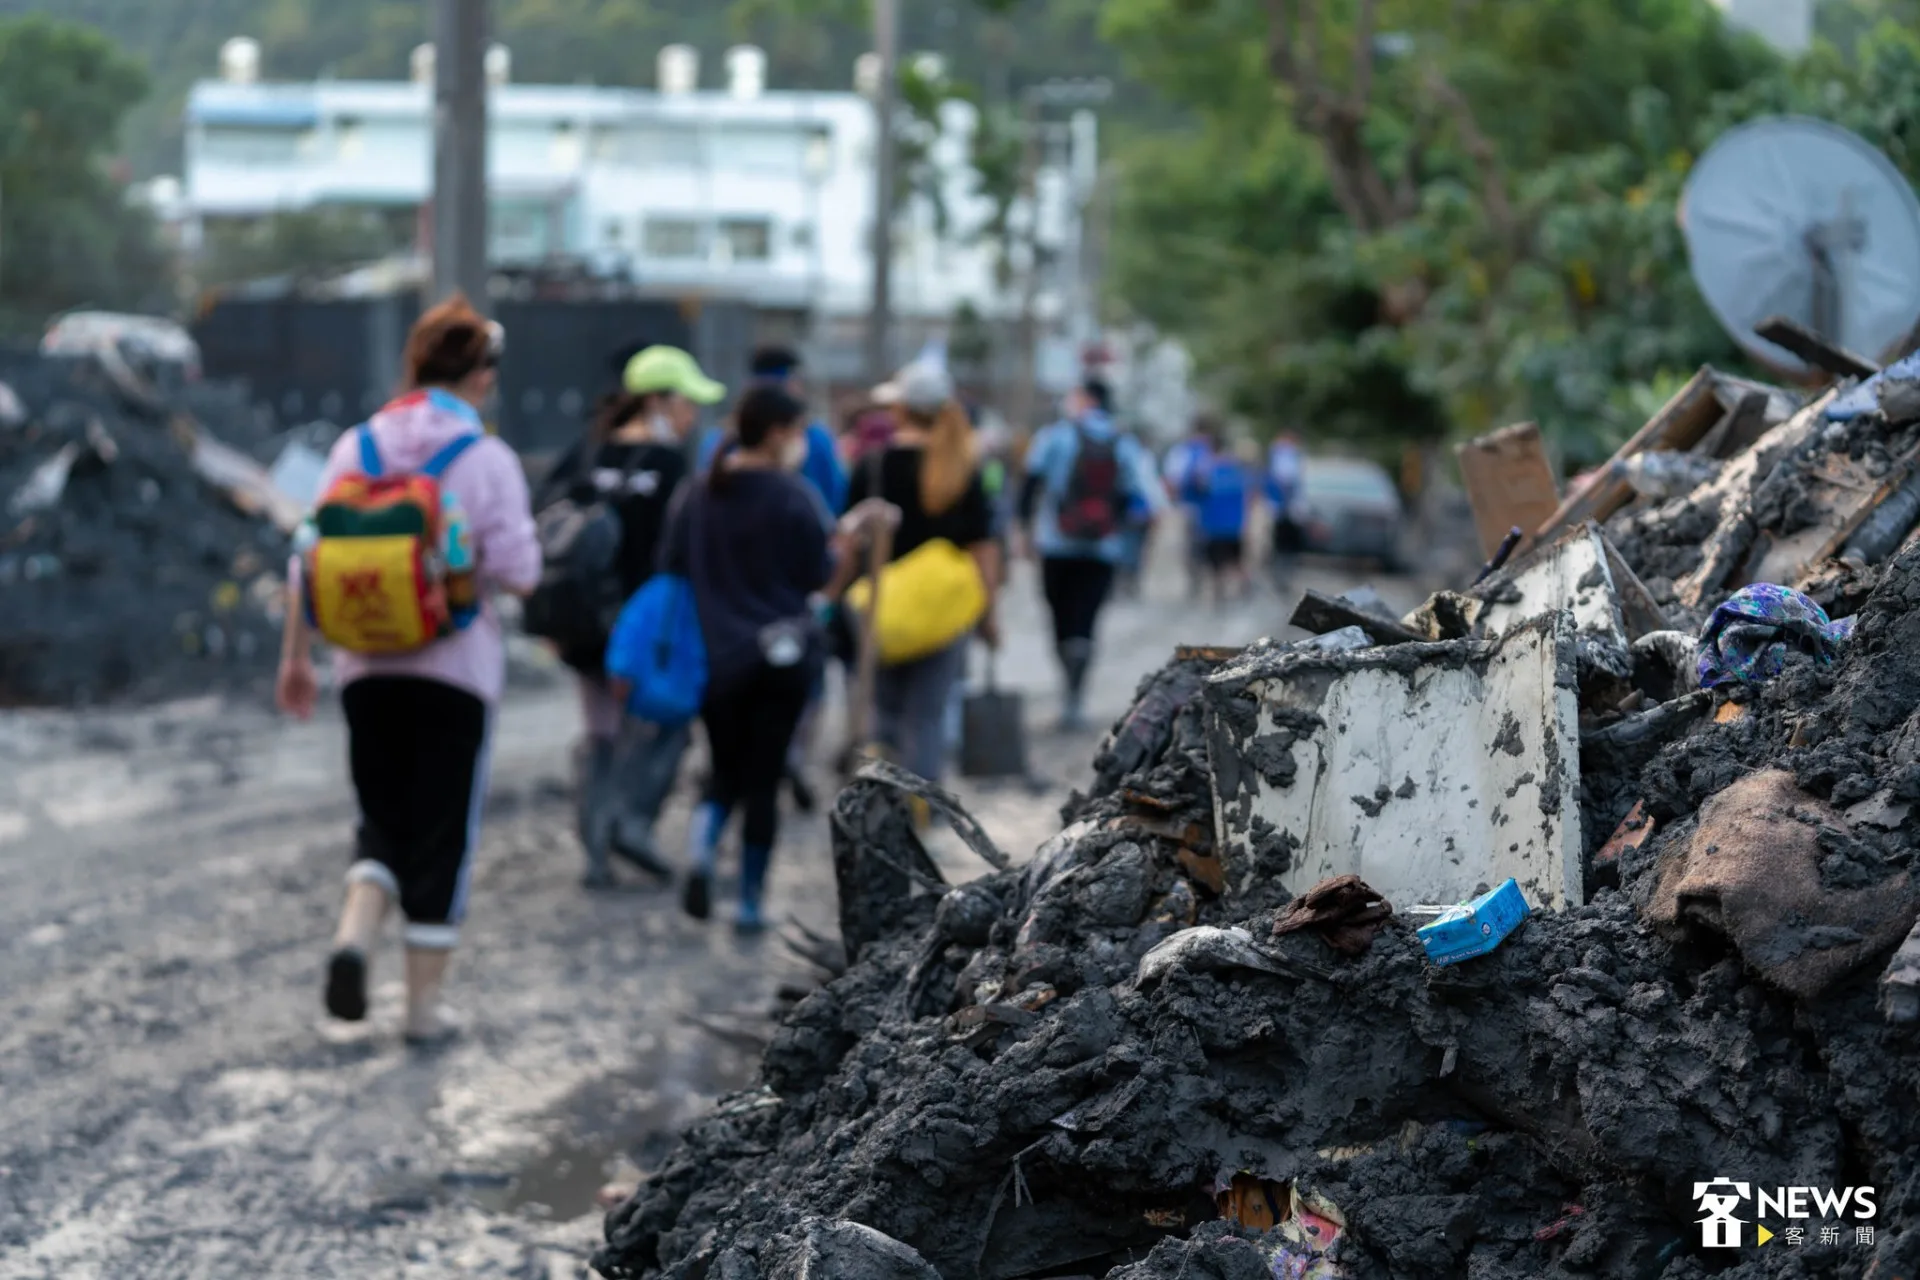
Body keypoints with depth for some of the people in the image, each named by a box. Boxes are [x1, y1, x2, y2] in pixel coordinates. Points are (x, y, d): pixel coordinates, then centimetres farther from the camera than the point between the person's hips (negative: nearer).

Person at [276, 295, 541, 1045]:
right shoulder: (487, 460, -8)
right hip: (456, 672, -3)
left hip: (368, 667, 3)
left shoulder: (356, 449, 3)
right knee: (442, 837, 8)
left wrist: (297, 656, 12)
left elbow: (309, 566, 3)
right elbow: (516, 573, -12)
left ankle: (354, 934, -9)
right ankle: (424, 1006, 12)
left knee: (384, 821, 18)